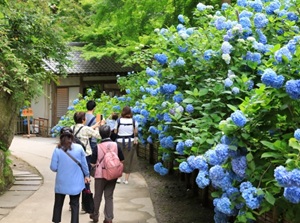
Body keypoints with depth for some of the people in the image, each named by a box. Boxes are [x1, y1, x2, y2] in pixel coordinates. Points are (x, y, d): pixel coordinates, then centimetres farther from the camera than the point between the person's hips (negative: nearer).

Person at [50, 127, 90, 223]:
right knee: (75, 205, 11)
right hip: (75, 183, 0)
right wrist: (87, 175, 16)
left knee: (58, 204, 16)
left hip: (61, 183, 0)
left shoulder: (57, 150, -11)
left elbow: (53, 167, -7)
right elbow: (84, 164, 1)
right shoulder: (79, 148, -8)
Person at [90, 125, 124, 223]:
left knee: (98, 196, 16)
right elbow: (121, 160, 1)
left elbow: (92, 163, -9)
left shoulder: (98, 147, -14)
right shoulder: (116, 145, -8)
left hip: (100, 175, -1)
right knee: (109, 196, 11)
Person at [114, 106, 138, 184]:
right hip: (130, 142, 0)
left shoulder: (119, 121, -7)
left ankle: (118, 177, 12)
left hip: (120, 142, 0)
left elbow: (115, 132, -3)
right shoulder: (134, 121, -5)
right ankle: (126, 179, 11)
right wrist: (135, 139, 8)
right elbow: (136, 132, -4)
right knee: (129, 160, 9)